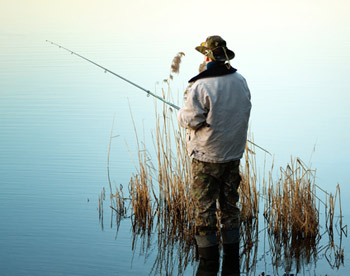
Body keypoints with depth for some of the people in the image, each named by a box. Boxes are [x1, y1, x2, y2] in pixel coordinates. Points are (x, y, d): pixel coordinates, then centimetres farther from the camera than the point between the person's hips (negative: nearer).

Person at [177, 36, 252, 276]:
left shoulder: (202, 86, -18)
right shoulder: (241, 82, 3)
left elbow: (190, 119, -15)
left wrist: (181, 113, 7)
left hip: (207, 158, -6)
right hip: (233, 155, 6)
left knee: (205, 210, 3)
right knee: (229, 207, 14)